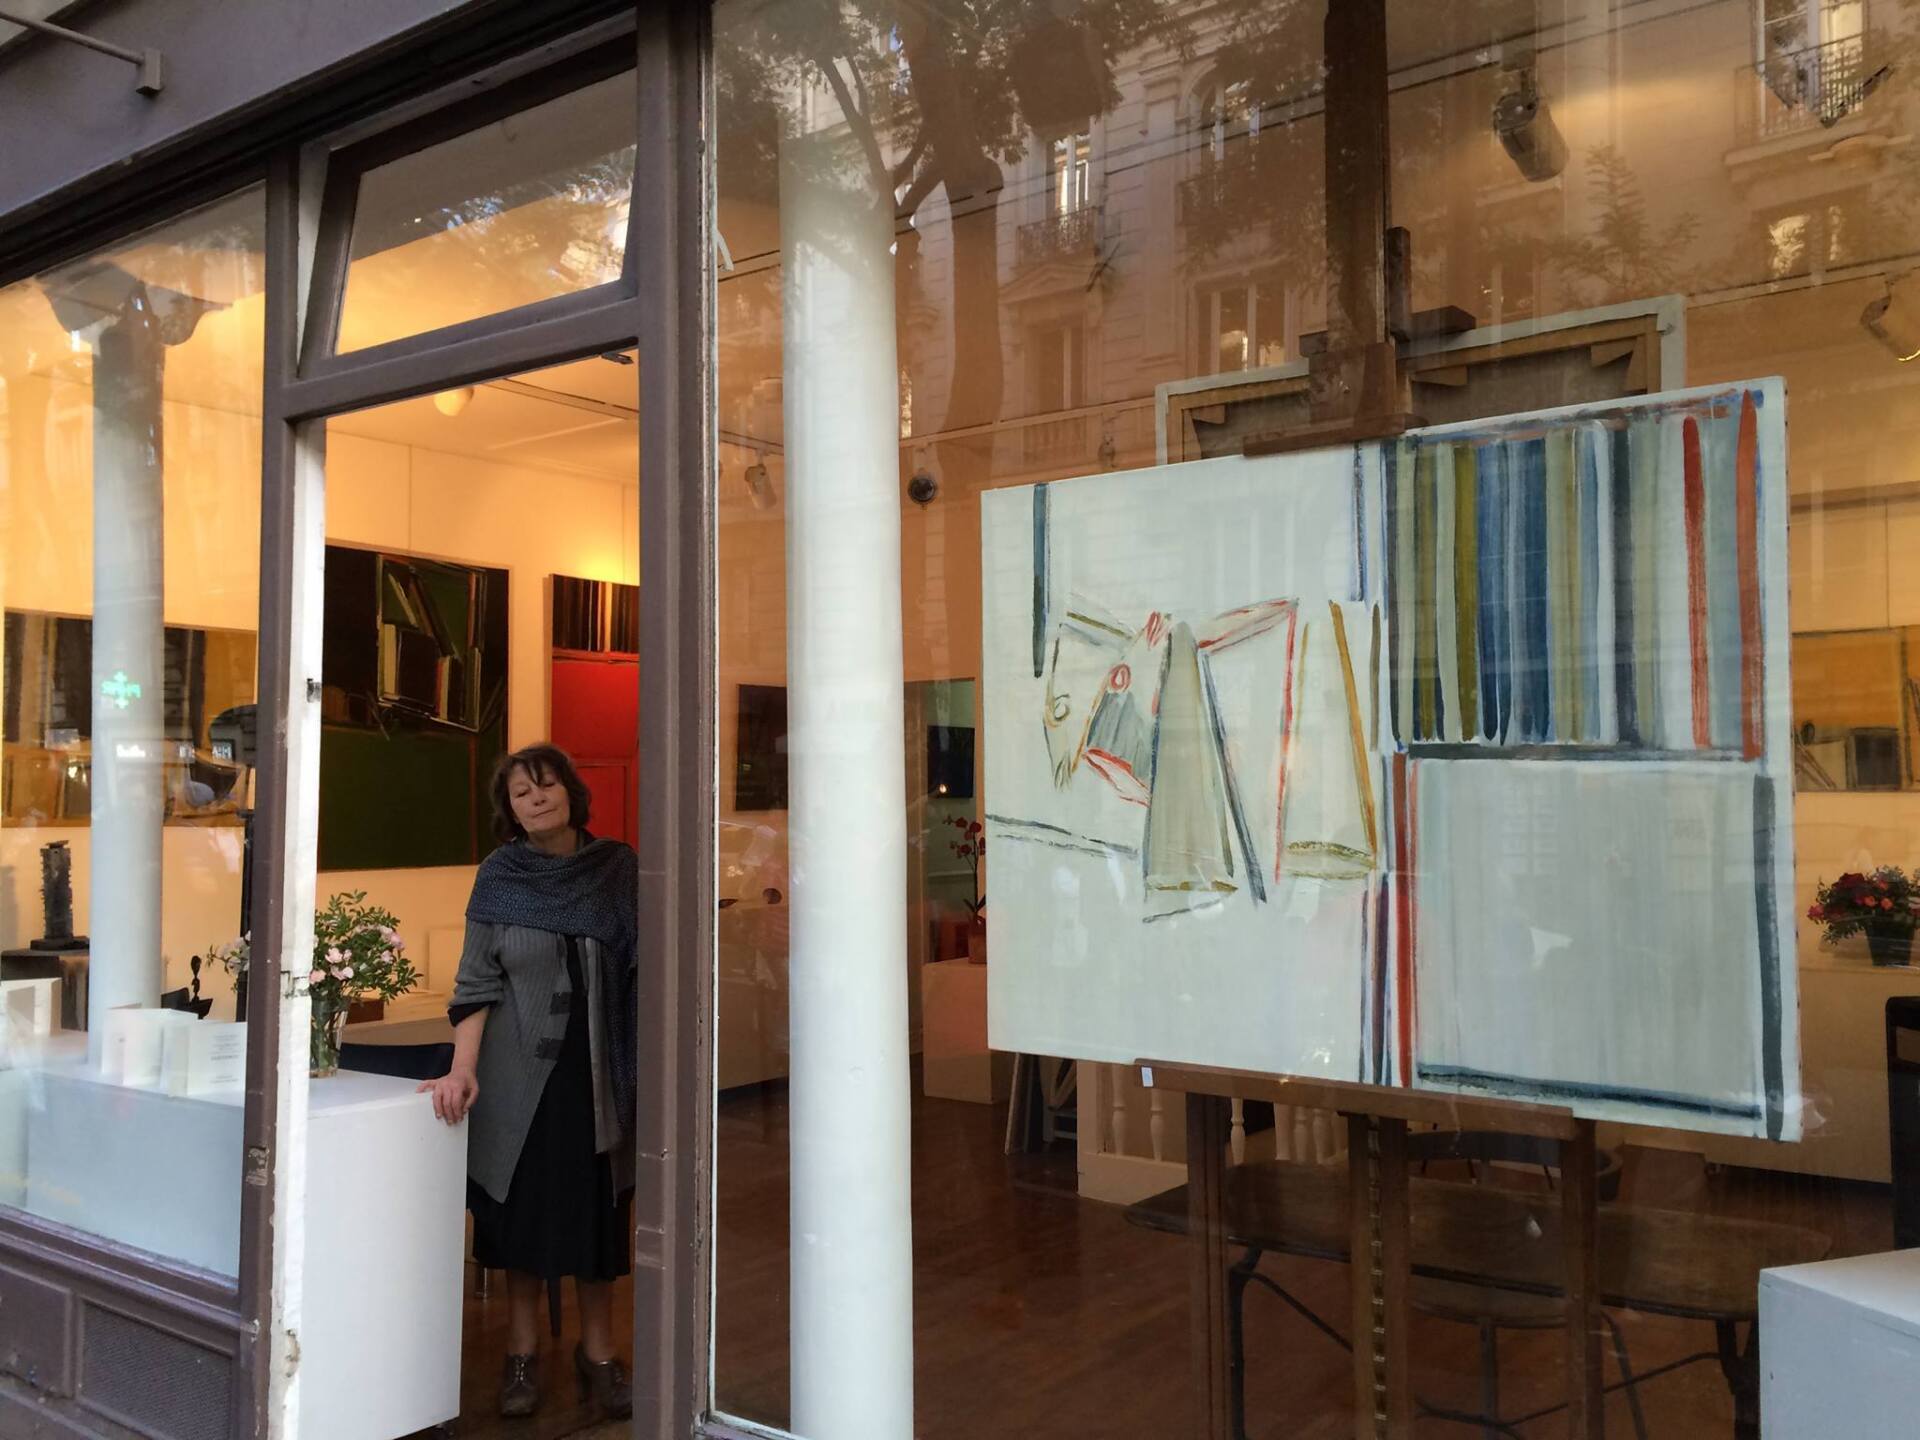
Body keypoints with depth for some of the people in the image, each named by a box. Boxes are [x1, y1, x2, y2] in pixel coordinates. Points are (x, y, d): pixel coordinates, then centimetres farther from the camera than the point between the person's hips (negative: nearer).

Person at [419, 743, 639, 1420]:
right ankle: (522, 1354, 24)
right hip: (520, 1073, -1)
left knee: (598, 1212, 8)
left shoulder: (619, 868, 0)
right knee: (523, 1209, 9)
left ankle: (597, 1351, 23)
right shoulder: (500, 877, -2)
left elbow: (641, 971, 3)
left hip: (598, 1071, 1)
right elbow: (476, 982, -3)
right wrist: (463, 1068, -14)